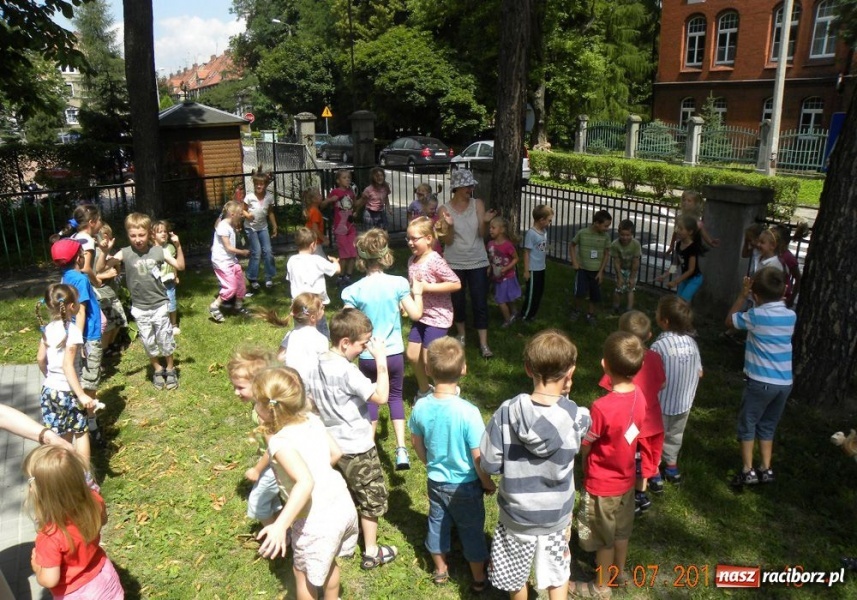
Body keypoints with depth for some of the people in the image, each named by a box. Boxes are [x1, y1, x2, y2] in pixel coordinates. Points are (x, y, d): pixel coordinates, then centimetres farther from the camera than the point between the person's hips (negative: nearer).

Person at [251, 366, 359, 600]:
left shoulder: (280, 442, -24)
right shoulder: (313, 419, -2)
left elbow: (305, 482, -36)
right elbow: (336, 452, 9)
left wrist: (280, 525, -41)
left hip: (317, 520, -7)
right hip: (343, 505, 7)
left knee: (302, 572, 22)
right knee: (329, 561, 34)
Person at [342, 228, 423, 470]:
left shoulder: (354, 290, -12)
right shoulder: (398, 283, -11)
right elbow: (416, 314, -6)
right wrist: (418, 293, 12)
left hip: (367, 357, 0)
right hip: (394, 354, 0)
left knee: (370, 399, 20)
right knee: (395, 396, 17)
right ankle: (401, 449, 6)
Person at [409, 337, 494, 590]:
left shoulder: (420, 407, -17)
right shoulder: (468, 412, -31)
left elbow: (416, 442, 0)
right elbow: (478, 458, -23)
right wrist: (488, 483, -4)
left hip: (435, 482, 4)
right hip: (465, 485, -3)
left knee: (437, 523, 25)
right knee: (471, 530, 18)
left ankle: (440, 569, 47)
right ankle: (479, 578, 39)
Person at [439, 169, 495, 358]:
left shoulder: (478, 204, -3)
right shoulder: (445, 209, -5)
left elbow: (481, 234, -6)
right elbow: (448, 241, -7)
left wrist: (484, 221, -25)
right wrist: (450, 225, -25)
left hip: (478, 262, 0)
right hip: (455, 263, 0)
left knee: (480, 303, 0)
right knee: (457, 301, 13)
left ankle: (483, 344, 5)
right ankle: (461, 335, 35)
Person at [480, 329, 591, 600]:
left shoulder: (506, 412, -25)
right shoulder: (578, 417, -23)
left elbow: (489, 465, -16)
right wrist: (563, 396, -6)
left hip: (517, 514, 0)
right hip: (557, 515, 1)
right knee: (557, 578, 27)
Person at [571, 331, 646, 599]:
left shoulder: (602, 407, -34)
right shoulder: (638, 395, -13)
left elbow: (584, 447, -20)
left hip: (602, 484, -6)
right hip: (626, 478, 6)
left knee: (604, 538, 16)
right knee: (621, 530, 27)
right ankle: (619, 571, 49)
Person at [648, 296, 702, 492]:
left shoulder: (659, 345, -27)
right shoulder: (691, 342, -9)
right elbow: (699, 373, 2)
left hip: (662, 404, -5)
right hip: (684, 403, 6)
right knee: (674, 435, 26)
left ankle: (654, 475, 26)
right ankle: (672, 467, 43)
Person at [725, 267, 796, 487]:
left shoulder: (757, 315, -14)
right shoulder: (790, 315, 1)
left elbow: (730, 320, 2)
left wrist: (742, 295, 5)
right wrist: (778, 296, 15)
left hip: (760, 382, -5)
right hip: (784, 382, 5)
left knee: (747, 425, 9)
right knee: (768, 426, 19)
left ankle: (747, 471, 10)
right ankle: (765, 469, 25)